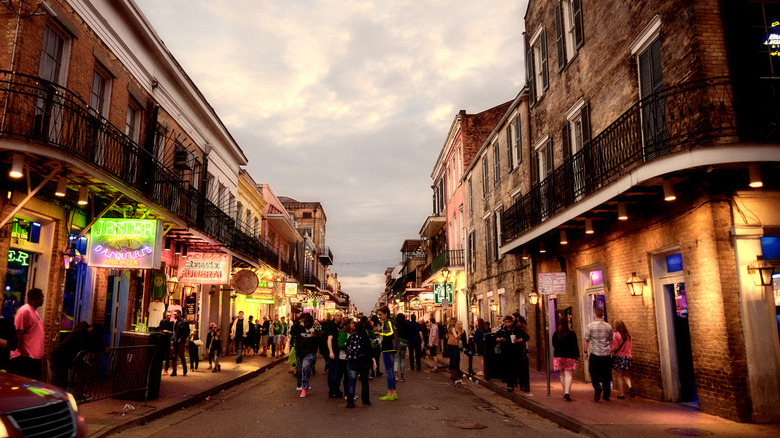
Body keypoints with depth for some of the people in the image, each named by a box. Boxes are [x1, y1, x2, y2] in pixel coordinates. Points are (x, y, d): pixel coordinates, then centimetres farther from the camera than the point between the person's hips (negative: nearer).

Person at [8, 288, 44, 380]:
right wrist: (23, 353, -22)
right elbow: (18, 333, -18)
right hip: (24, 358, -10)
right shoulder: (24, 310, -12)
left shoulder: (35, 311, 17)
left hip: (35, 358, 10)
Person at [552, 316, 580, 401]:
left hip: (558, 357, 3)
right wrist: (577, 356, 4)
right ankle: (567, 392, -17)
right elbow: (575, 346, -4)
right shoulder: (572, 334, -8)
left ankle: (565, 392, 21)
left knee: (562, 375, 14)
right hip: (569, 357, -3)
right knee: (569, 375, -4)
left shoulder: (555, 334, -1)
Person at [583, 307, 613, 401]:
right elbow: (611, 340, 15)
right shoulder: (608, 326, 3)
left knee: (593, 372, 12)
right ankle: (606, 395, 15)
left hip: (595, 355, -3)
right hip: (606, 355, 3)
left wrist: (585, 351, 5)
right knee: (606, 375, 12)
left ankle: (597, 387, -11)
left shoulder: (590, 326, -8)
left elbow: (586, 340, -6)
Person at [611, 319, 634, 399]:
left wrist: (610, 351, 5)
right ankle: (630, 386, -12)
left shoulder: (615, 335, -10)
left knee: (619, 375, 4)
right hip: (627, 357, 5)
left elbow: (615, 347, -12)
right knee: (625, 375, 15)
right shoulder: (628, 335, 7)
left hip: (618, 357, -5)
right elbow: (630, 347, 12)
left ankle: (621, 394, 3)